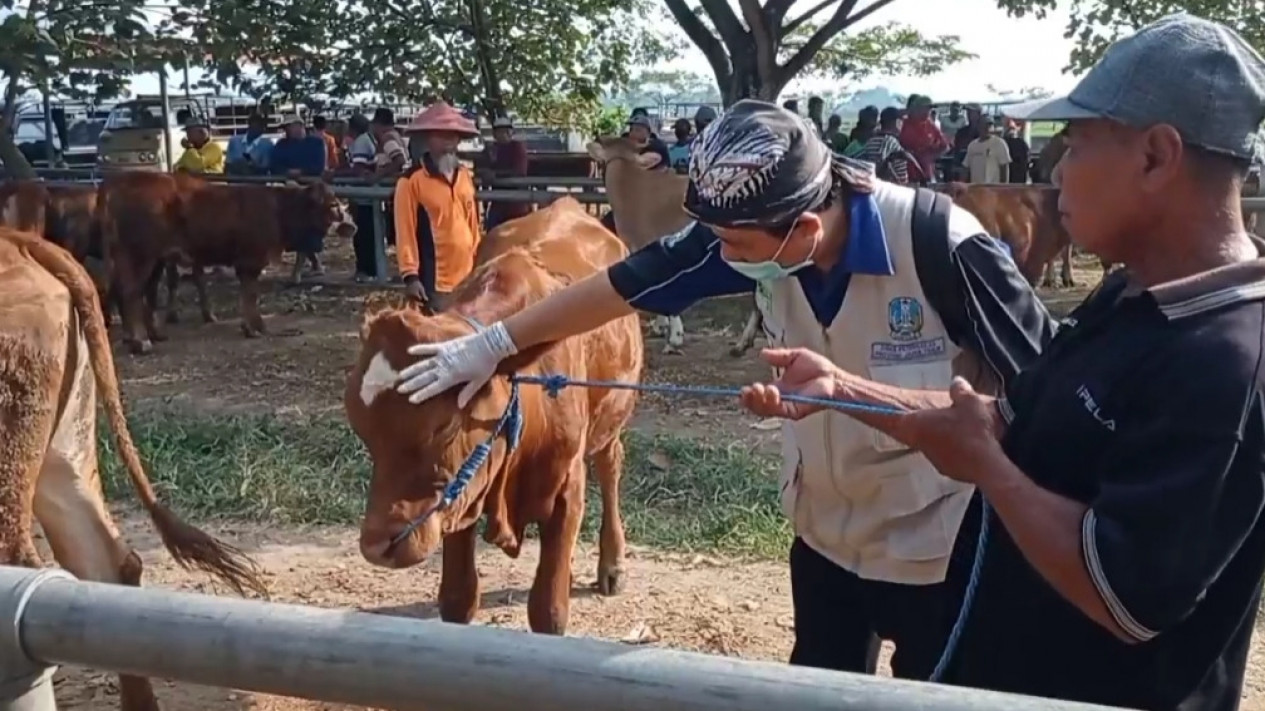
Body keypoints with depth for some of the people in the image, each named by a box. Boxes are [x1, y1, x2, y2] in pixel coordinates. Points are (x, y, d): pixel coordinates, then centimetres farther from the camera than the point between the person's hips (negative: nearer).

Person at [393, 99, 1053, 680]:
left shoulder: (940, 246, -30)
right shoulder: (744, 229, -15)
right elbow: (622, 285, -5)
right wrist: (491, 344, 1)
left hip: (937, 543, -5)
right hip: (825, 528, 5)